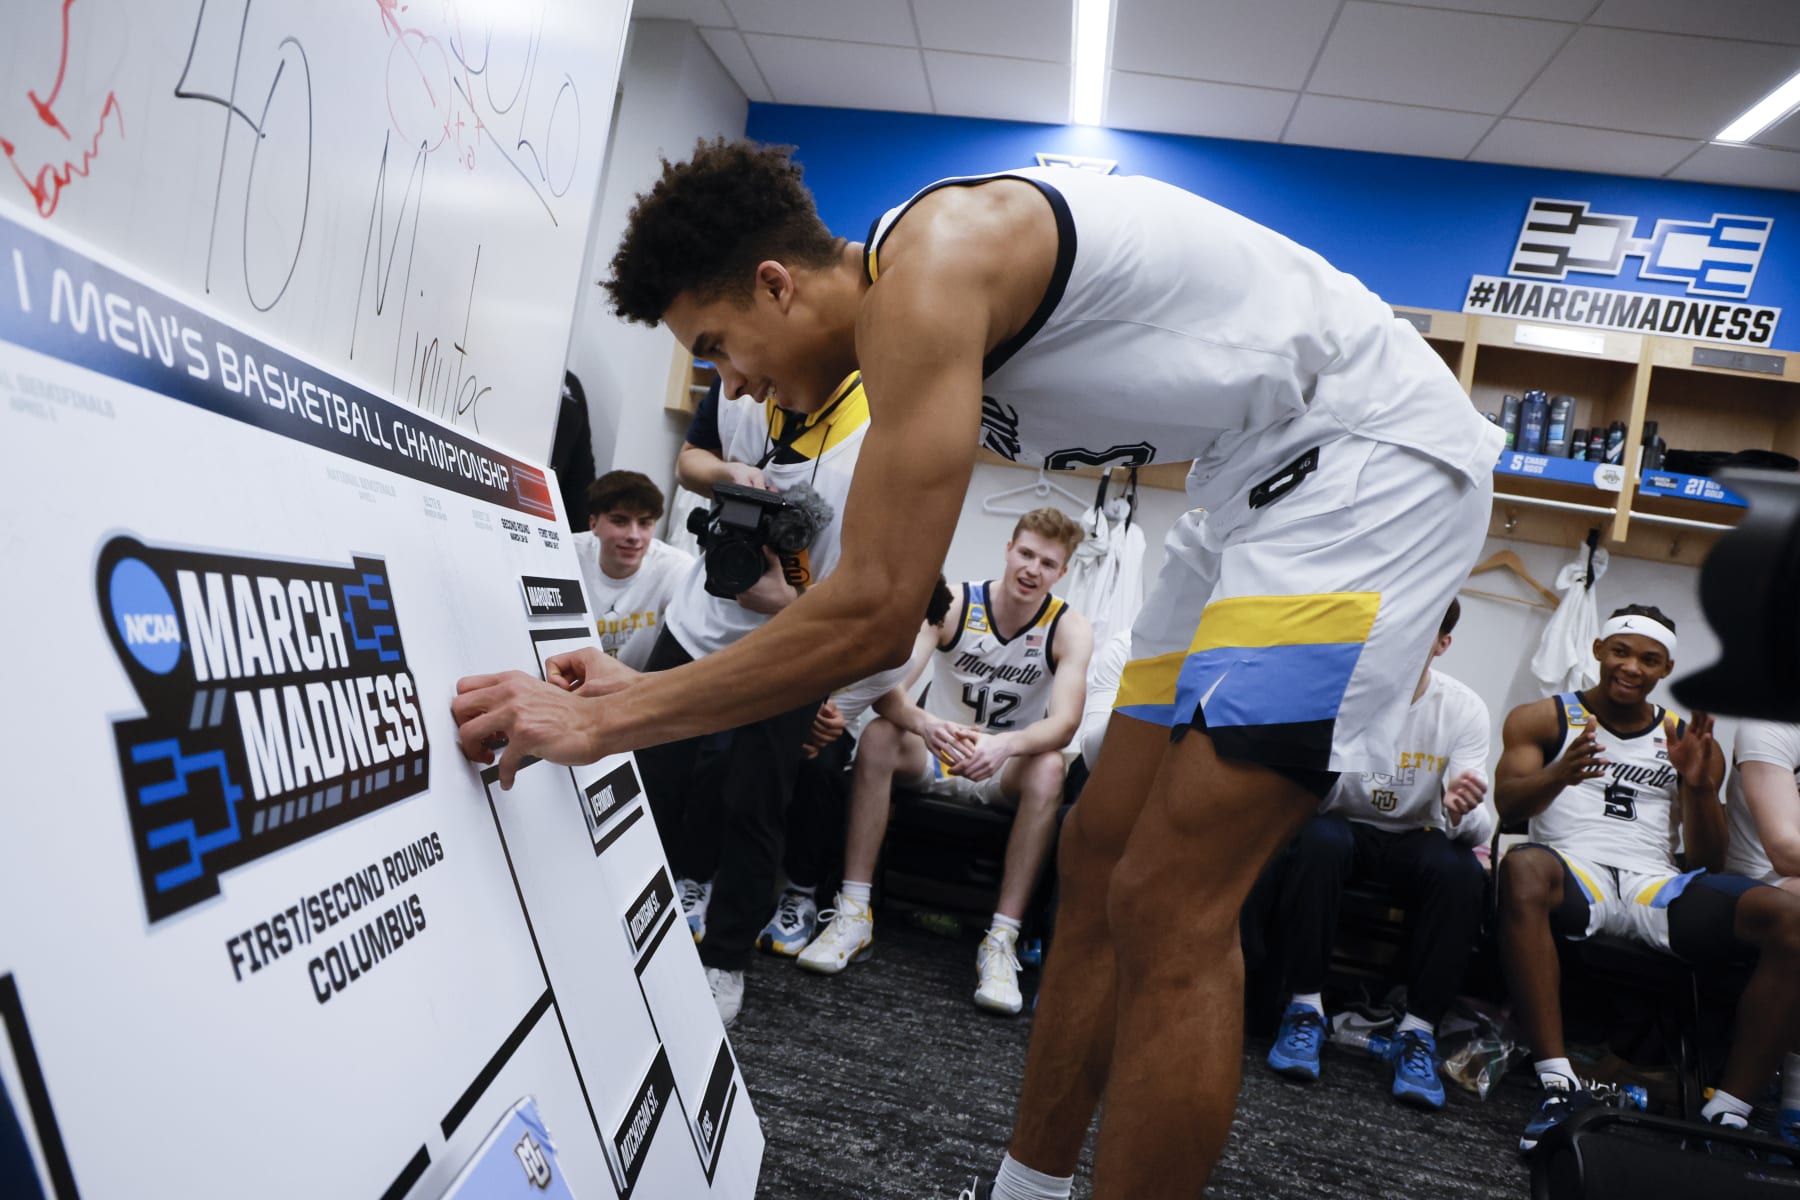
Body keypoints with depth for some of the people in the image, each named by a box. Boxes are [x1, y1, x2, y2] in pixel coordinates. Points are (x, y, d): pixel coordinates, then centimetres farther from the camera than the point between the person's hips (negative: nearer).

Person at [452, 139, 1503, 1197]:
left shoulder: (929, 264, -21)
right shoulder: (912, 319, 9)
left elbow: (873, 615, -27)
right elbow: (884, 620, 12)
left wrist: (602, 724, -17)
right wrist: (637, 692, 11)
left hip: (1371, 453, -9)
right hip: (1267, 479, 10)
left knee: (1167, 907, -15)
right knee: (1100, 860, 8)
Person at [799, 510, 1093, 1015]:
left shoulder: (1069, 628, -9)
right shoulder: (954, 602, -11)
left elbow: (1065, 722, -23)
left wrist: (1006, 744, -44)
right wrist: (924, 723, -46)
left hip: (1005, 772, 0)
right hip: (934, 759, 1)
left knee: (1049, 768, -32)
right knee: (880, 734, -29)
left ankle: (1001, 941, -32)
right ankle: (854, 914, -26)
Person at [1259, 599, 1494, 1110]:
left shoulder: (1464, 708, -11)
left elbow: (1481, 830, -15)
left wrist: (1461, 813, -40)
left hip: (1416, 836, 2)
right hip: (1344, 824, -1)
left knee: (1462, 871, -30)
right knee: (1317, 839, -35)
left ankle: (1418, 1030, -14)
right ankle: (1305, 1007, -20)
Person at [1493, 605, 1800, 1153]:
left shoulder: (1686, 741, 20)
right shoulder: (1543, 718, 13)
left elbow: (1708, 863, 15)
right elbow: (1507, 804, -4)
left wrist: (1700, 786, -4)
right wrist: (1562, 774, -25)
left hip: (1657, 884, 3)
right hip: (1573, 870, -3)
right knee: (1522, 868, -39)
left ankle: (1727, 1112, -21)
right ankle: (1561, 1085, -35)